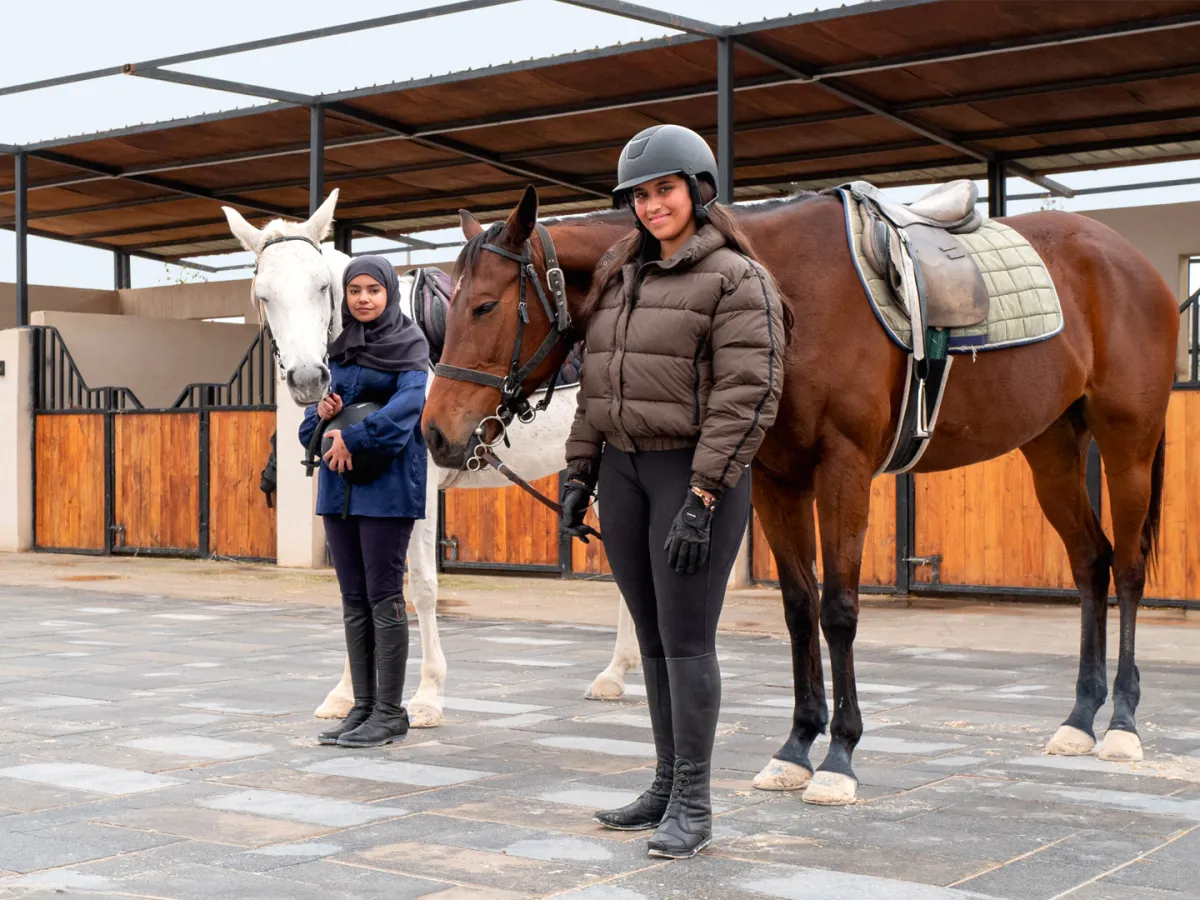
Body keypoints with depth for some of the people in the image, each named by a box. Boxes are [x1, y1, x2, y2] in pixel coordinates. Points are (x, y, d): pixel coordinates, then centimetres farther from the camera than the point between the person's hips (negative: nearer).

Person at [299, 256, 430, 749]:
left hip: (386, 485, -6)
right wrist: (322, 414, -4)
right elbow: (313, 424, 19)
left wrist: (354, 439, -22)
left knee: (384, 597, -4)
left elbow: (408, 402, -19)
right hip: (339, 484, 7)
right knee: (354, 600, 9)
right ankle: (363, 706, 15)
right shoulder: (340, 349, 15)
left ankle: (390, 711, 2)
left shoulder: (408, 346, -2)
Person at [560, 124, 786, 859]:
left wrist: (702, 499, -22)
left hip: (695, 473, -7)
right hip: (624, 468, 7)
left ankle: (694, 807, 4)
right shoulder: (620, 278, 13)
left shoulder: (737, 278, -10)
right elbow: (595, 385, 17)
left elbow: (746, 397, -17)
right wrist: (580, 474, 11)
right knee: (653, 638, 12)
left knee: (687, 639, -5)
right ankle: (668, 788, 22)